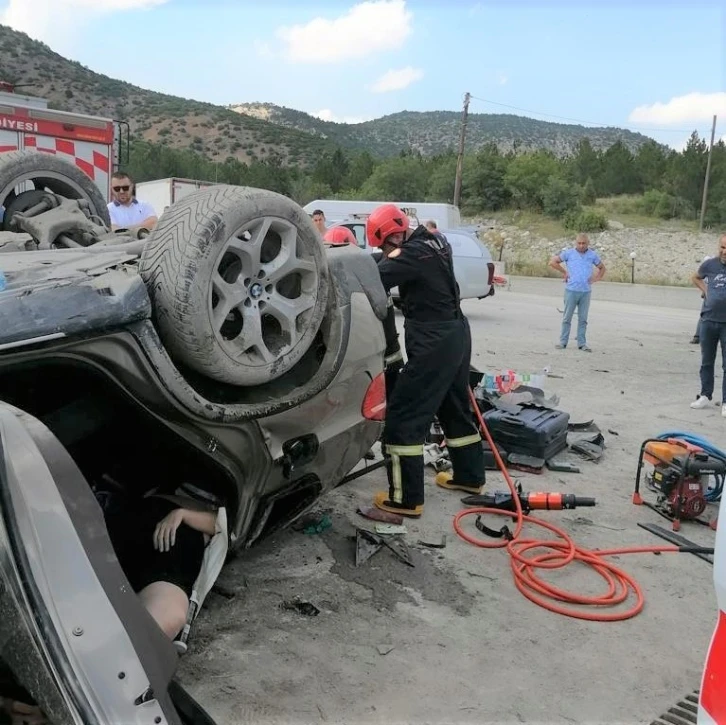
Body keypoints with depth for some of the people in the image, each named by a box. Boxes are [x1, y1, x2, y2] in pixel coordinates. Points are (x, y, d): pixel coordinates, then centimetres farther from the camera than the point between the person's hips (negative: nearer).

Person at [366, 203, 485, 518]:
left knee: (403, 416, -4)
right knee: (455, 408, 22)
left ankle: (406, 499, -1)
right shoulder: (436, 242, 9)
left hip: (433, 342, -10)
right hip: (456, 334, 10)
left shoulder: (411, 254, -19)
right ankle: (470, 476, 35)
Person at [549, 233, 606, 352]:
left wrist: (596, 278, 3)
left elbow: (602, 268, 20)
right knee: (567, 317, 4)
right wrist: (564, 272, 1)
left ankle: (582, 343, 12)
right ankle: (563, 342, 11)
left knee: (583, 319, 6)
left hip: (586, 292, 2)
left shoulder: (593, 255, 7)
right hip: (571, 290, -2)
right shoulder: (568, 253, 0)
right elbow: (552, 262, 3)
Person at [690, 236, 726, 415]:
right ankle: (705, 396, 26)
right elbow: (695, 278, 20)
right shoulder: (710, 264, 0)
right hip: (708, 320, 3)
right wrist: (706, 291, 4)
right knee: (707, 361, 13)